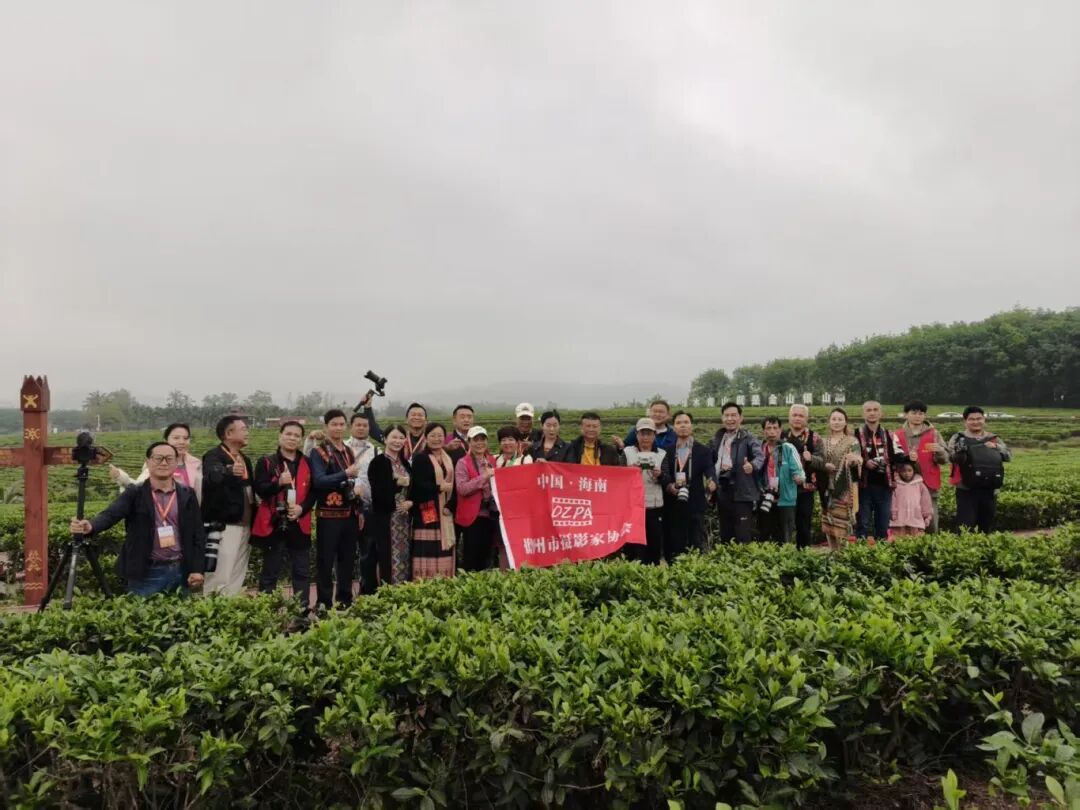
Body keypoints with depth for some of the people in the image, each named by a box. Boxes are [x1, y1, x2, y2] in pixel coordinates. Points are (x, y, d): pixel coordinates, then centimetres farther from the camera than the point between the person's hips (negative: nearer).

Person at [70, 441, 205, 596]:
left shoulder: (187, 495, 5)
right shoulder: (135, 493, -1)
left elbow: (198, 533, 6)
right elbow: (110, 514, -17)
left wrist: (197, 569, -1)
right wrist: (90, 526, -40)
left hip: (180, 571, 2)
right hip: (146, 573, -2)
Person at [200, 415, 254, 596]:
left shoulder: (245, 459, 16)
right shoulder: (214, 456, -9)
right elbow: (212, 477, -32)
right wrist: (229, 472, -53)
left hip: (245, 526, 8)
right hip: (224, 527, -8)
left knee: (237, 579, 12)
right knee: (219, 578, -9)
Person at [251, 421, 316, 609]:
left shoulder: (307, 463, 10)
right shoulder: (266, 462, 1)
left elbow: (314, 491, 8)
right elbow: (259, 490, -9)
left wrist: (302, 508, -9)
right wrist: (279, 483, -27)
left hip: (299, 525, 3)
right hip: (273, 524, -3)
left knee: (301, 571, 7)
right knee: (270, 573, 6)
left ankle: (303, 609, 14)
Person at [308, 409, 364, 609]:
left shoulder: (348, 451, 13)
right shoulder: (318, 451, -7)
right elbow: (318, 481, -20)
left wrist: (358, 509, 14)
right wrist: (345, 474, -30)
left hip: (350, 514, 6)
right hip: (328, 515, -6)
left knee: (348, 560, 12)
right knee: (326, 561, 1)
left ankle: (345, 600, 22)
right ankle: (324, 602, 10)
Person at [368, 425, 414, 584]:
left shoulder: (405, 463, 15)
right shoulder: (378, 462, -6)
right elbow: (377, 492, -15)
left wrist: (410, 502, -3)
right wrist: (397, 483, -15)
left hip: (405, 518, 6)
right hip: (386, 519, -6)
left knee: (405, 558, 7)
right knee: (388, 559, -7)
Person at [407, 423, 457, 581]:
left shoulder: (449, 459, 16)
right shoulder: (420, 458, -3)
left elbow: (454, 486, 9)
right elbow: (418, 485, -13)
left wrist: (450, 506, -5)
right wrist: (440, 487, -11)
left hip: (445, 513, 6)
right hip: (427, 512, -5)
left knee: (444, 553, 4)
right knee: (428, 553, -9)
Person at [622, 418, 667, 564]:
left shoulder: (661, 454, 9)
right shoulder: (627, 452, 7)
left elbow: (667, 481, 2)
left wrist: (660, 475, -20)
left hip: (655, 507, 1)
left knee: (654, 546, 1)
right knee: (632, 546, -5)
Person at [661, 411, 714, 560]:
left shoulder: (703, 450, 7)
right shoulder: (667, 451, 9)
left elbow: (708, 470, -6)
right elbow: (664, 472, -2)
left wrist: (710, 481, -28)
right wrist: (668, 485, -23)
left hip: (695, 504, -1)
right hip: (673, 505, 1)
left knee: (697, 545, 1)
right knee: (674, 545, 4)